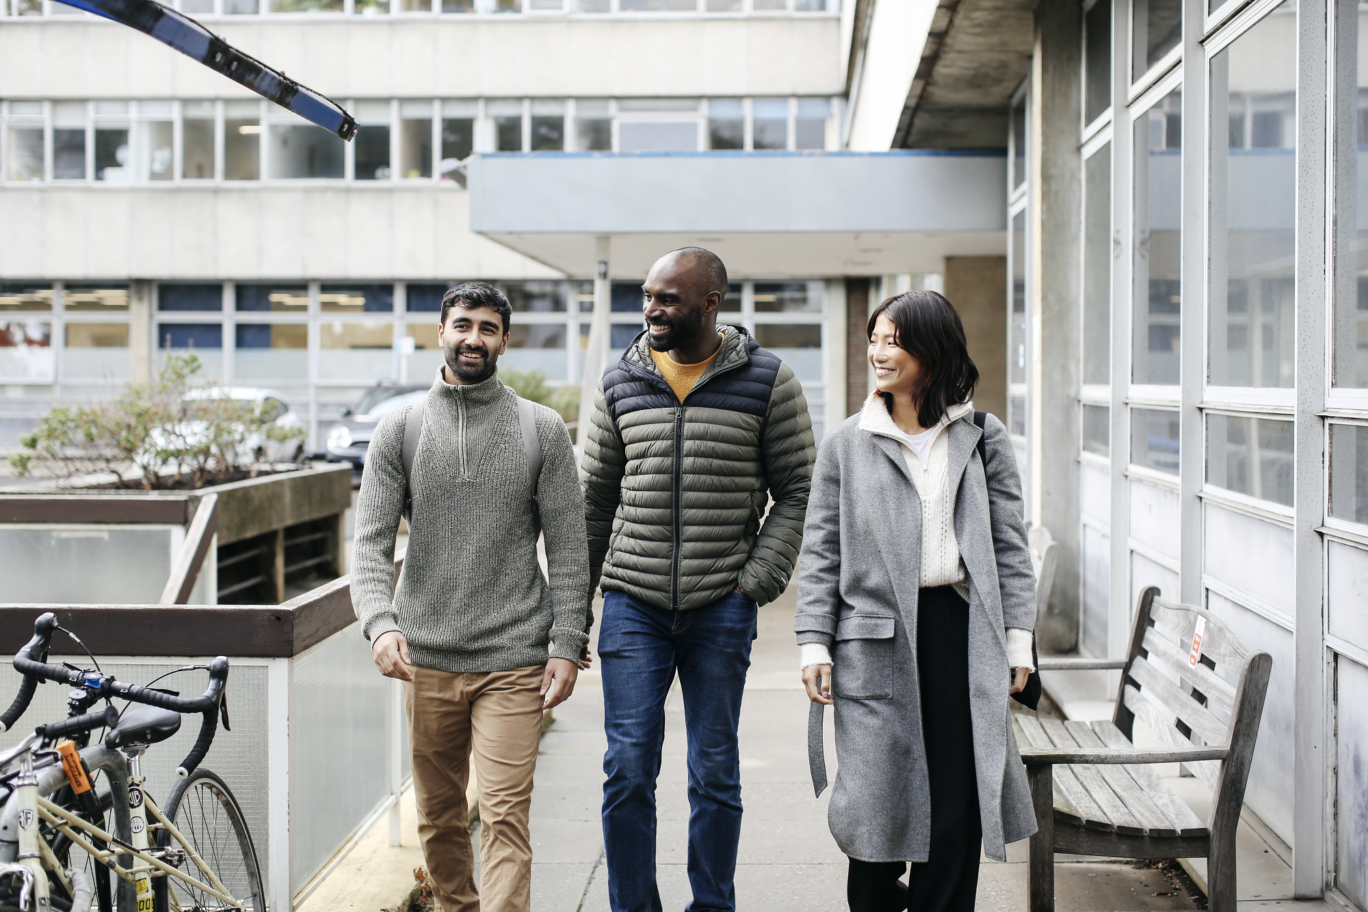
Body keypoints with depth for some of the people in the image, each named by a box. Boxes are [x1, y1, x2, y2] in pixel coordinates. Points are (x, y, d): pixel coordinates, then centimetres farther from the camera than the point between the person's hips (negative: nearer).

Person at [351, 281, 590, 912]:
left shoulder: (543, 430, 3)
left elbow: (568, 548, 2)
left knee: (505, 818, -8)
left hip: (514, 661, -2)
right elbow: (371, 543, -2)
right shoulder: (398, 430, 5)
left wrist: (566, 646, -5)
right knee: (438, 819, 13)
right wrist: (381, 623, -19)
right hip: (426, 660, 2)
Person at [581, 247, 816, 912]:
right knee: (627, 770, 1)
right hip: (632, 606, 2)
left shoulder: (768, 382, -1)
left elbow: (797, 491, 2)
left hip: (722, 608, -2)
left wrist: (759, 581, -9)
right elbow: (595, 496, 13)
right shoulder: (620, 383, 6)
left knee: (715, 774, 7)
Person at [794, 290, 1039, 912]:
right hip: (877, 639, 0)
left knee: (959, 807, 4)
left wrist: (1017, 638, 2)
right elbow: (820, 552, 5)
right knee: (878, 803, 1)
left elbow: (1009, 545, 8)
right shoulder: (846, 444, 6)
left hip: (962, 631, 1)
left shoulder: (983, 438, 7)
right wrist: (814, 644, -2)